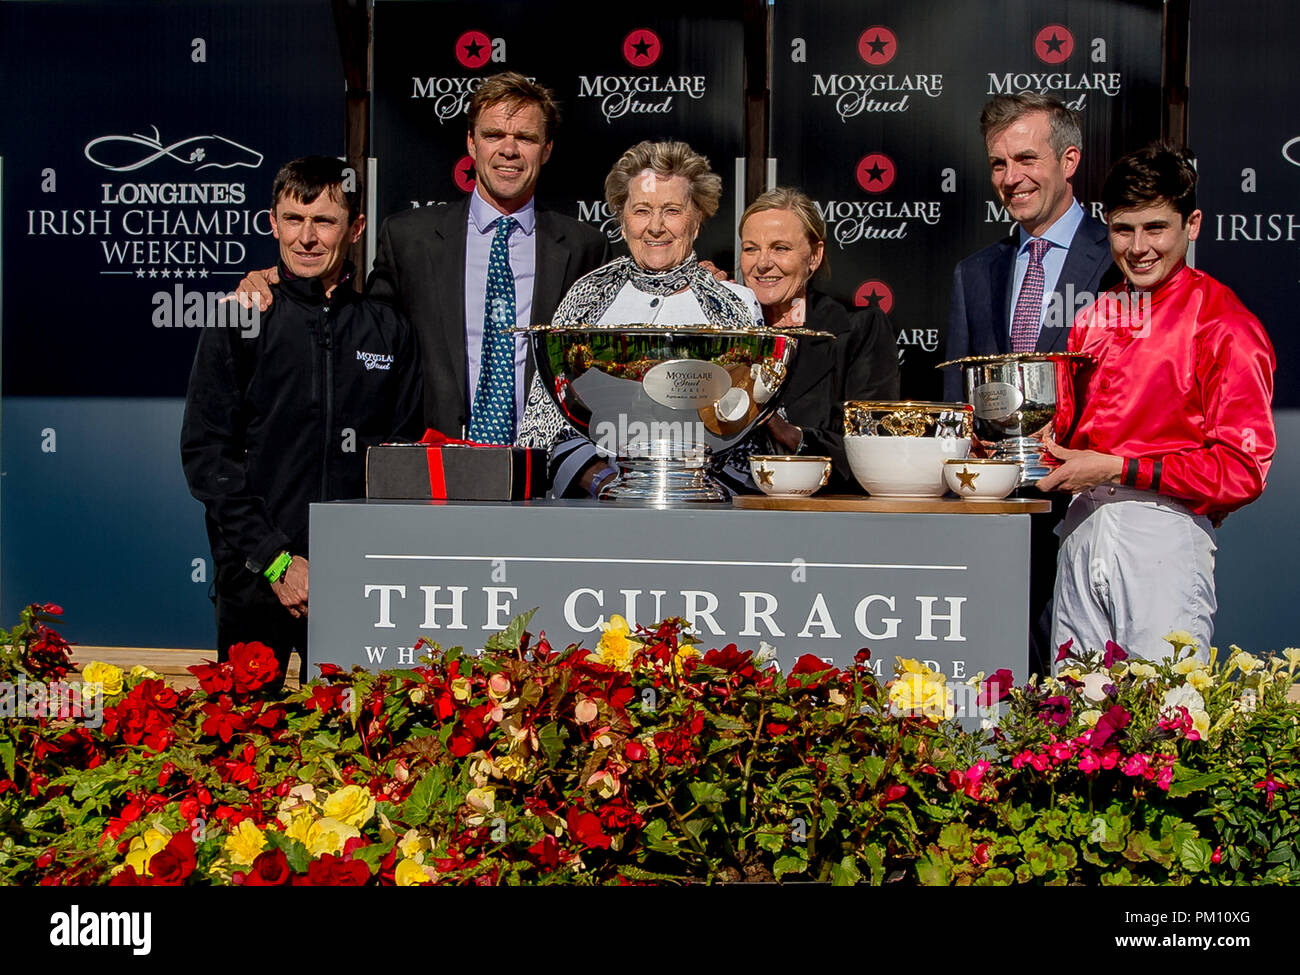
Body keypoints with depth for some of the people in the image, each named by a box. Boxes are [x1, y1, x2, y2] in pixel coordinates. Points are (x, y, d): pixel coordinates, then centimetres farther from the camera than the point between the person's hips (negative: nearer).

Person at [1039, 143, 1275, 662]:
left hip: (1165, 534, -5)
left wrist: (1118, 468, -13)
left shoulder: (1224, 324, -5)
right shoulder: (1097, 315, 14)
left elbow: (1243, 469, -10)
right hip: (1082, 526, 5)